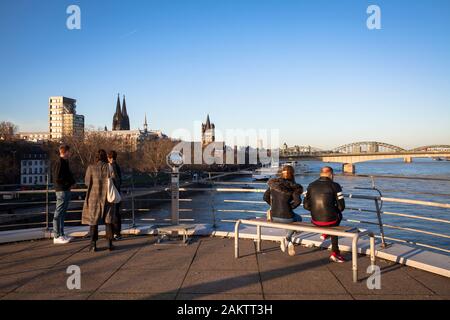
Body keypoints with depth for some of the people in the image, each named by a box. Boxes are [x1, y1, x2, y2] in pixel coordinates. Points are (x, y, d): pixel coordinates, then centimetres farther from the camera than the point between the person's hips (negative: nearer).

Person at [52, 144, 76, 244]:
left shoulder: (65, 162, 16)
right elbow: (58, 178, -21)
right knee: (58, 214, -4)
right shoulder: (59, 162, -14)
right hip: (61, 190, -10)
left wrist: (72, 182, 6)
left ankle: (61, 234, 23)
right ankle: (57, 237, 1)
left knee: (62, 214, 15)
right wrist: (69, 184, -12)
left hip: (66, 190, 10)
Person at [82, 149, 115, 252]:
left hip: (94, 196, 0)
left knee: (93, 220, 9)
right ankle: (110, 244, 10)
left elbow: (87, 182, -1)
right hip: (107, 196, 1)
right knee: (108, 220, 10)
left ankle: (93, 245, 8)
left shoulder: (91, 167, -6)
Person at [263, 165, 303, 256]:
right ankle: (286, 239, 18)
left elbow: (266, 197, 4)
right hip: (286, 217, -4)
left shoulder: (273, 183, 2)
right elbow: (298, 201, -22)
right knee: (298, 218, 31)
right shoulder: (293, 187, -10)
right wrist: (291, 207, -4)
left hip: (274, 217, 4)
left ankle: (289, 242, 27)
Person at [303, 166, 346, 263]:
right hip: (330, 220, -4)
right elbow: (341, 207, -9)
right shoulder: (335, 186, -8)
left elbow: (306, 205, 2)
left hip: (315, 221, 4)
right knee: (338, 215, 34)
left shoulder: (311, 185, 2)